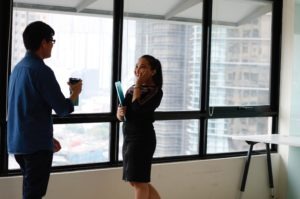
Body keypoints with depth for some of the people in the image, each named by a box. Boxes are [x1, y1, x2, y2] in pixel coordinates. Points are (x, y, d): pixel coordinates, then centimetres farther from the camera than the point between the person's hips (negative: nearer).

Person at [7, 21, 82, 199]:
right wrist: (75, 93, 6)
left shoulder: (18, 68, 11)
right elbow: (63, 109, -15)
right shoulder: (42, 71, -16)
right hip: (36, 144, -9)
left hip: (18, 142, 9)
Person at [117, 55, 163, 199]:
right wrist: (120, 113, -9)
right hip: (129, 137, 8)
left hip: (142, 138, -8)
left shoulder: (155, 91, -9)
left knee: (139, 182, -2)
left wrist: (138, 85, -13)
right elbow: (120, 116, 14)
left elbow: (137, 108, -24)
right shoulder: (131, 89, 12)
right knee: (135, 181, 13)